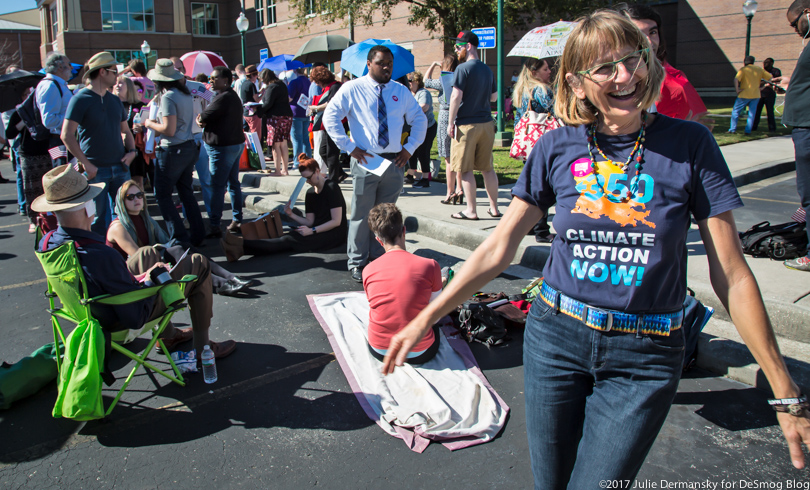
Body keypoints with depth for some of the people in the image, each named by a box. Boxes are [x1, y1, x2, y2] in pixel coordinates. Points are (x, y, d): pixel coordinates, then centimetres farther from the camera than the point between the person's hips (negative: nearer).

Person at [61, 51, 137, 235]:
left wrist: (131, 151, 2)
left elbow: (125, 130, 22)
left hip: (120, 168, 6)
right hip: (95, 170, -6)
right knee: (98, 220, 2)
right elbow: (67, 135, -13)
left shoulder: (115, 100, 13)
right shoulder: (81, 99, -8)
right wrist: (86, 164, -17)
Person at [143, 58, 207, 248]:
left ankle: (180, 238, -1)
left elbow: (169, 130, -20)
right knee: (186, 192, 16)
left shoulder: (168, 97, -16)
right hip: (190, 147, 8)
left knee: (163, 195, 2)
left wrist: (150, 124, -3)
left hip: (174, 151, -8)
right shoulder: (186, 94, 8)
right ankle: (198, 234, 18)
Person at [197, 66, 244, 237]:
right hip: (236, 144, 10)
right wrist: (203, 119, -1)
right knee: (233, 183, 14)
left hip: (223, 147, -10)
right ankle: (237, 220, 20)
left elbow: (203, 118, -17)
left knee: (217, 187, -7)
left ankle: (214, 226, -4)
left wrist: (200, 118, 3)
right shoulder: (233, 96, 16)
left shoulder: (223, 98, -18)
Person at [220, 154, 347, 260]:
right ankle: (240, 249, -40)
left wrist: (312, 230, -19)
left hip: (334, 234, -6)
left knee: (290, 240, -25)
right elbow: (309, 221, 10)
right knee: (287, 237, -21)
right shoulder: (310, 193, 14)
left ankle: (243, 246, -39)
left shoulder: (332, 188, -9)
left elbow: (336, 221, -14)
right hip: (318, 231, 6)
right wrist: (291, 214, -6)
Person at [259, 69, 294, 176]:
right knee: (283, 144, 12)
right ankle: (285, 170, 15)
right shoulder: (282, 85, 16)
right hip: (287, 116, 9)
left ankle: (278, 171, -4)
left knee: (276, 145, -5)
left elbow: (268, 104, -17)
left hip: (276, 117, -9)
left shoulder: (272, 87, -11)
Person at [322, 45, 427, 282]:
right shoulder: (352, 89, 0)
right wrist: (349, 147, -10)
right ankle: (357, 263, 13)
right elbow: (330, 117, -5)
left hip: (394, 162, 4)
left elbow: (420, 119, 19)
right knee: (361, 214, 1)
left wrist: (410, 147, 6)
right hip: (365, 160, -4)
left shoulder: (401, 92, 11)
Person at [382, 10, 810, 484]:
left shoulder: (689, 144, -7)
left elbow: (731, 273, -6)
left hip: (645, 359, -1)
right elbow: (498, 248, -1)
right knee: (550, 481, 15)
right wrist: (426, 318, -4)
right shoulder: (556, 148, -3)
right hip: (555, 337, 2)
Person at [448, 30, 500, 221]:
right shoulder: (487, 70, 11)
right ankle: (494, 208, 16)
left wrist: (451, 123, -11)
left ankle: (471, 211, 4)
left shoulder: (463, 68, -10)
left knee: (466, 169, 1)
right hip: (486, 124, 7)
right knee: (487, 168, 12)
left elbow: (456, 97, -16)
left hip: (467, 125, -7)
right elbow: (494, 97, 19)